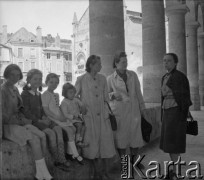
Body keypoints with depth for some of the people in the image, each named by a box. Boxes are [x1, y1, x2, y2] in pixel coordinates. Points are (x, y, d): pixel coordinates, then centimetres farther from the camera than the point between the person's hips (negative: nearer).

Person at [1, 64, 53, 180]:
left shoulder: (15, 89, 13)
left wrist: (24, 119, 0)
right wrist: (21, 121, -14)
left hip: (19, 123, 8)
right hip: (8, 126, -8)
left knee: (42, 135, -14)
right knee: (35, 138, -25)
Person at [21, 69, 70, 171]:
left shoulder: (39, 94, 17)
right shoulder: (25, 94, -6)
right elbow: (26, 111, -13)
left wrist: (44, 117, 2)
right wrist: (38, 120, -18)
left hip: (40, 120, 7)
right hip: (31, 121, -7)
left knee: (58, 129, -17)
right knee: (51, 133, -25)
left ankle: (61, 159, -21)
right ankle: (57, 160, -12)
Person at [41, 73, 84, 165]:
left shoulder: (56, 95, 19)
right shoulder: (45, 95, -9)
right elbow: (46, 110, -16)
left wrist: (62, 116, 4)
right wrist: (57, 117, -19)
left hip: (59, 118, 9)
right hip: (51, 119, -9)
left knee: (73, 129, -6)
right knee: (69, 130, -20)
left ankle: (69, 153, 1)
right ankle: (75, 155, -14)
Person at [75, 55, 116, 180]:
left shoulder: (102, 79, 7)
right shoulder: (81, 79, -2)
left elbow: (106, 97, 12)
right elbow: (75, 96, 6)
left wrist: (107, 112, 4)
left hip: (102, 115, 3)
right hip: (88, 116, -2)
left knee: (106, 142, -1)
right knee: (92, 143, 5)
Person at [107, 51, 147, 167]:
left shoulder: (133, 75, 6)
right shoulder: (110, 78, 0)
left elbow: (138, 92, 9)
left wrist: (142, 107, 8)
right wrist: (113, 95, -14)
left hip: (133, 109, 2)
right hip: (119, 110, -2)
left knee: (135, 135, 6)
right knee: (121, 135, 3)